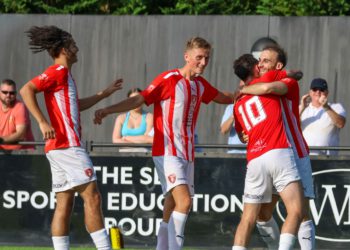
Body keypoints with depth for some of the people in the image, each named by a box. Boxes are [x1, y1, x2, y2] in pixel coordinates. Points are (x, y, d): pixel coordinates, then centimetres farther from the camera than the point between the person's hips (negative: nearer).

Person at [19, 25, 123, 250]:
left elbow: (75, 105, 36)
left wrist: (105, 93, 39)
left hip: (60, 148, 10)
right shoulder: (58, 72, -8)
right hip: (67, 146, -10)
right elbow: (26, 90, -20)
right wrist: (42, 122, -25)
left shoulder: (65, 75, 21)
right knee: (92, 197, -11)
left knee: (64, 205, 6)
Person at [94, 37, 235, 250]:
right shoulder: (169, 80, -10)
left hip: (187, 154, 7)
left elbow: (223, 97, 33)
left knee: (173, 207, 8)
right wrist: (108, 110, -27)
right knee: (184, 201, -21)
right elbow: (140, 99, -16)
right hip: (167, 151, -7)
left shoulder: (200, 84, 12)